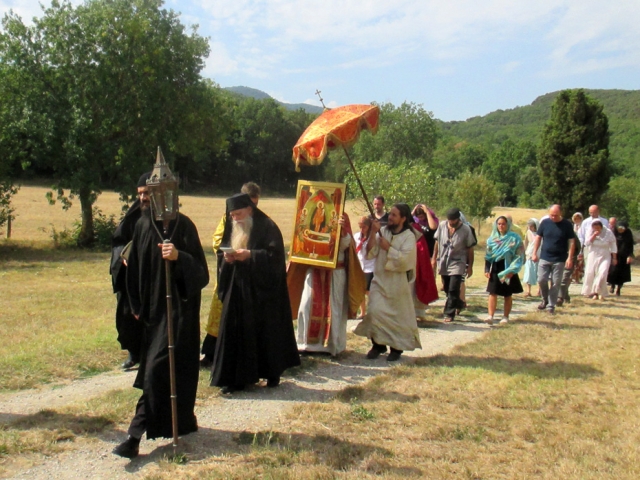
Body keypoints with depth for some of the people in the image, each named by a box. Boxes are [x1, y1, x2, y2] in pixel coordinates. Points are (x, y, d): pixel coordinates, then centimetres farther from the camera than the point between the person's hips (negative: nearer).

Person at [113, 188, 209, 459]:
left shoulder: (183, 226, -9)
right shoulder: (143, 224, 5)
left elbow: (200, 272, -13)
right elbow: (135, 268, 14)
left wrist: (179, 257, -31)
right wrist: (137, 305, 14)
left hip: (179, 309, -6)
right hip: (152, 307, 6)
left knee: (158, 368, -10)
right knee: (167, 367, 14)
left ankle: (137, 434, -7)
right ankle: (182, 421, 31)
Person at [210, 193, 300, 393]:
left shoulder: (267, 227, -6)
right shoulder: (231, 229, 13)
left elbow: (275, 255, -13)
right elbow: (221, 252, 15)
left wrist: (250, 255, -22)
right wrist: (226, 258, -7)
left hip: (262, 291, -5)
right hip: (237, 290, 5)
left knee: (267, 331, 3)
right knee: (235, 332, 0)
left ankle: (273, 373, 18)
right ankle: (236, 377, 7)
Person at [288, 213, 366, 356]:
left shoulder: (341, 218, -2)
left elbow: (345, 243, -16)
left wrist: (342, 228, -35)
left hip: (335, 274, -3)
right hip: (314, 272, 3)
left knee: (333, 309, 3)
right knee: (309, 306, 2)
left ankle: (332, 344, 14)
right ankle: (309, 343, 12)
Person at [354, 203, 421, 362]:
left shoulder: (409, 236, -8)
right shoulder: (382, 231, 2)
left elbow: (404, 258, -20)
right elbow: (370, 253, -3)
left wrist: (388, 247, -18)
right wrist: (373, 233, -13)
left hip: (398, 282, -3)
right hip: (380, 279, 3)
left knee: (398, 315, 7)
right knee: (375, 311, -8)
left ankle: (397, 347, 22)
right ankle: (378, 344, 7)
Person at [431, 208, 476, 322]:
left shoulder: (466, 229, -9)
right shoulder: (442, 226, -2)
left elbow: (470, 249, -3)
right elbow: (437, 242, 10)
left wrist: (470, 266, -1)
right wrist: (434, 258, 9)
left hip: (457, 263, -4)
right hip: (443, 262, 4)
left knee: (453, 290, -11)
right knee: (447, 289, 14)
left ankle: (449, 313, -3)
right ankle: (459, 304, 39)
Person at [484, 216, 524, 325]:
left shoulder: (514, 238, -3)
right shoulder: (492, 238, 8)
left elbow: (519, 255, -6)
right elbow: (488, 255, 11)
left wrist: (512, 270, -13)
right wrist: (487, 270, 3)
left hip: (507, 269, -2)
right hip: (495, 268, 3)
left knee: (508, 295, 7)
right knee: (493, 293, -6)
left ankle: (506, 317, 16)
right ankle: (490, 316, -10)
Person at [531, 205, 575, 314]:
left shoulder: (567, 225, -4)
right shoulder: (545, 222, 1)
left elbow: (571, 242, -3)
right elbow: (538, 238, 7)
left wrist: (570, 257, -10)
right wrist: (534, 253, 1)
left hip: (559, 260, -1)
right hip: (544, 258, 2)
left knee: (556, 283, 2)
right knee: (541, 280, -2)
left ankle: (551, 305, 12)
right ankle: (545, 300, 21)